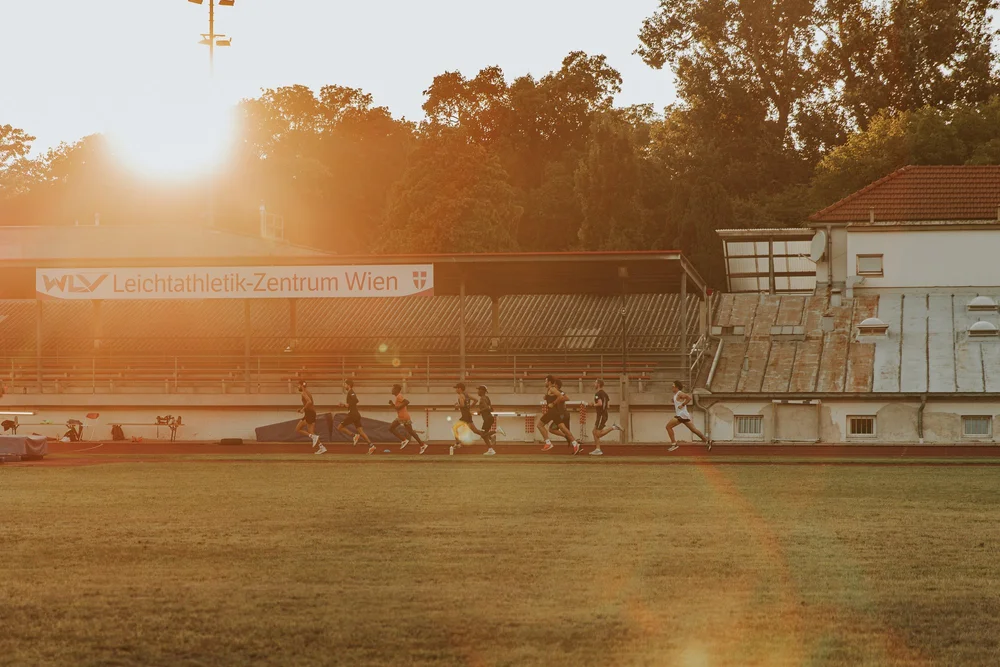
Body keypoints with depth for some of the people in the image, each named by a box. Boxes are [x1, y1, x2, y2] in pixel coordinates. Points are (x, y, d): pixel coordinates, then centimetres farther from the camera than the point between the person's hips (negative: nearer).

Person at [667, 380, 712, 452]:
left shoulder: (679, 394, -12)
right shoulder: (676, 394, 16)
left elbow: (689, 398, -26)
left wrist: (682, 405, -22)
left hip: (682, 415, -10)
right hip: (680, 415, 10)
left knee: (668, 426, -10)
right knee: (693, 430, 11)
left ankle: (674, 444, -11)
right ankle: (707, 441, 10)